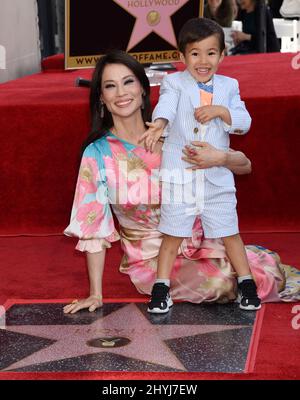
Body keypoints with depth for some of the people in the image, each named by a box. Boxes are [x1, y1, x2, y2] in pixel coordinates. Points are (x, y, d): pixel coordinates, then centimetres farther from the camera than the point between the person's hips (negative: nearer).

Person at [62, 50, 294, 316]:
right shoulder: (98, 154, -9)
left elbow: (245, 166, -2)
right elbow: (93, 227, -6)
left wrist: (221, 158, -25)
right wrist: (95, 295, -10)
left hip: (201, 243, 3)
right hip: (151, 259, -2)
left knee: (268, 276, -15)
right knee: (218, 283, -28)